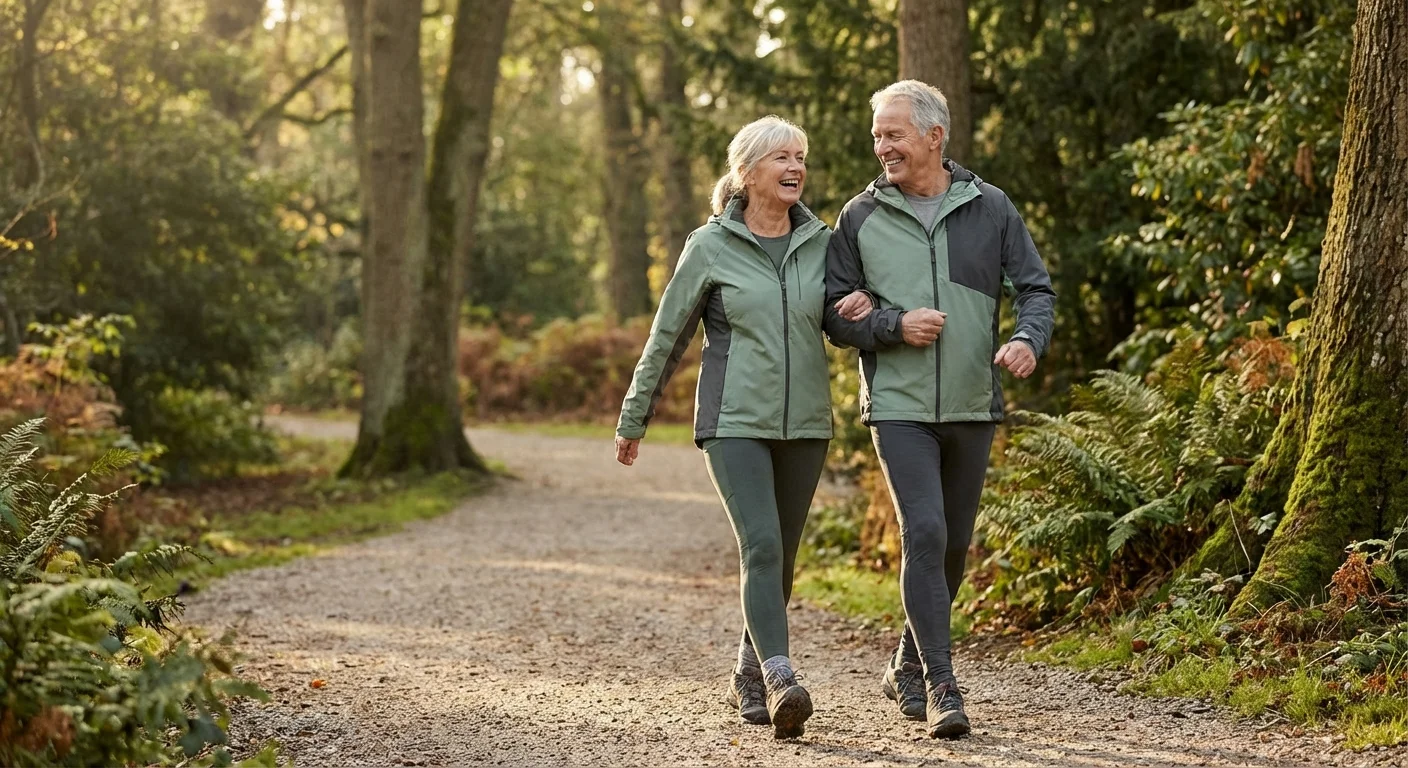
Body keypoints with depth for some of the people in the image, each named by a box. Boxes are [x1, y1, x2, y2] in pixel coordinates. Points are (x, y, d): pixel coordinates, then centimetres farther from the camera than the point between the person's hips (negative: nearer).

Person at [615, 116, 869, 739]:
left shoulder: (821, 244, 6)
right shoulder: (710, 248, -3)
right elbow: (667, 338, 4)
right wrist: (633, 420, 9)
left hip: (804, 424, 4)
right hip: (735, 422, -4)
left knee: (780, 557, 9)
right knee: (761, 545, -19)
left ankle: (748, 678, 25)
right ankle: (780, 682, -28)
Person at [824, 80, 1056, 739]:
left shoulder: (990, 208, 2)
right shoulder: (861, 217, 1)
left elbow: (1035, 288, 5)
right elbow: (835, 314, 3)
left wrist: (1028, 339, -15)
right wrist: (895, 324, -15)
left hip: (972, 407, 2)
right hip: (899, 406, -2)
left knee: (953, 545, 12)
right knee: (924, 534, -16)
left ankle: (907, 668, 30)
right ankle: (940, 685, -13)